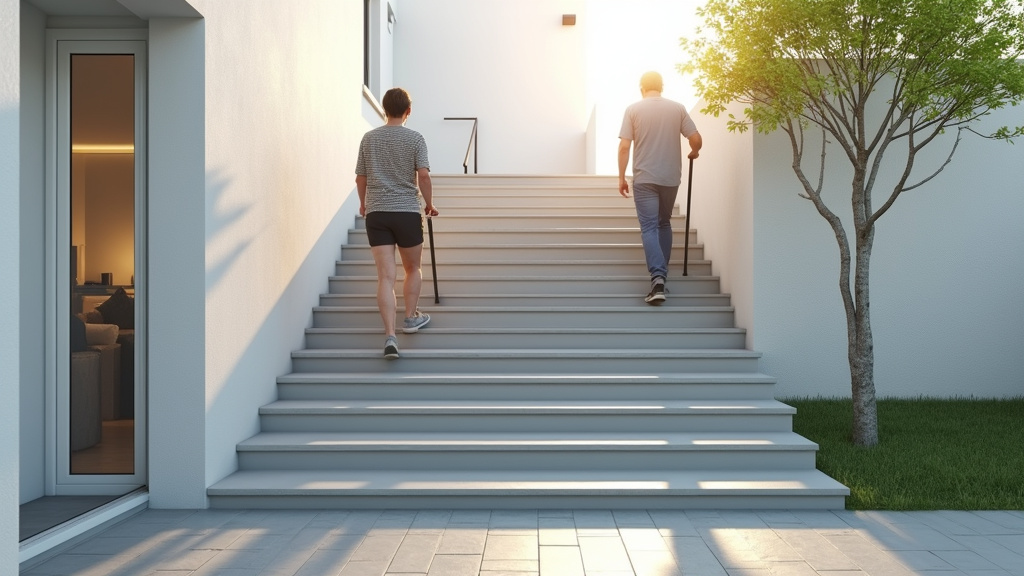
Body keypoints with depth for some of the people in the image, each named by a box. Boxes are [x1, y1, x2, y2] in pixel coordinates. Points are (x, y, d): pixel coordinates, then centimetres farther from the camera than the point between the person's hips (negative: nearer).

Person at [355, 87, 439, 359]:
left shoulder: (369, 138, 6)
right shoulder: (415, 138, -3)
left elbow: (360, 177, 11)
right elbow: (423, 175, -11)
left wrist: (363, 203, 28)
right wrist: (429, 204, 4)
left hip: (376, 213, 2)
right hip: (407, 212, -2)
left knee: (385, 276, -3)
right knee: (413, 268, 21)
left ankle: (390, 335, -12)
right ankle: (411, 317, 31)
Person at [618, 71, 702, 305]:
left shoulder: (633, 109, -2)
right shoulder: (678, 108, 3)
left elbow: (624, 146, -7)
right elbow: (697, 140, 0)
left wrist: (621, 177, 0)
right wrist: (694, 153, 22)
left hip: (644, 178, -2)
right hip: (670, 177, 3)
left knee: (649, 227, -4)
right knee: (664, 224, 19)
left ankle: (658, 278, -21)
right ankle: (661, 274, 23)